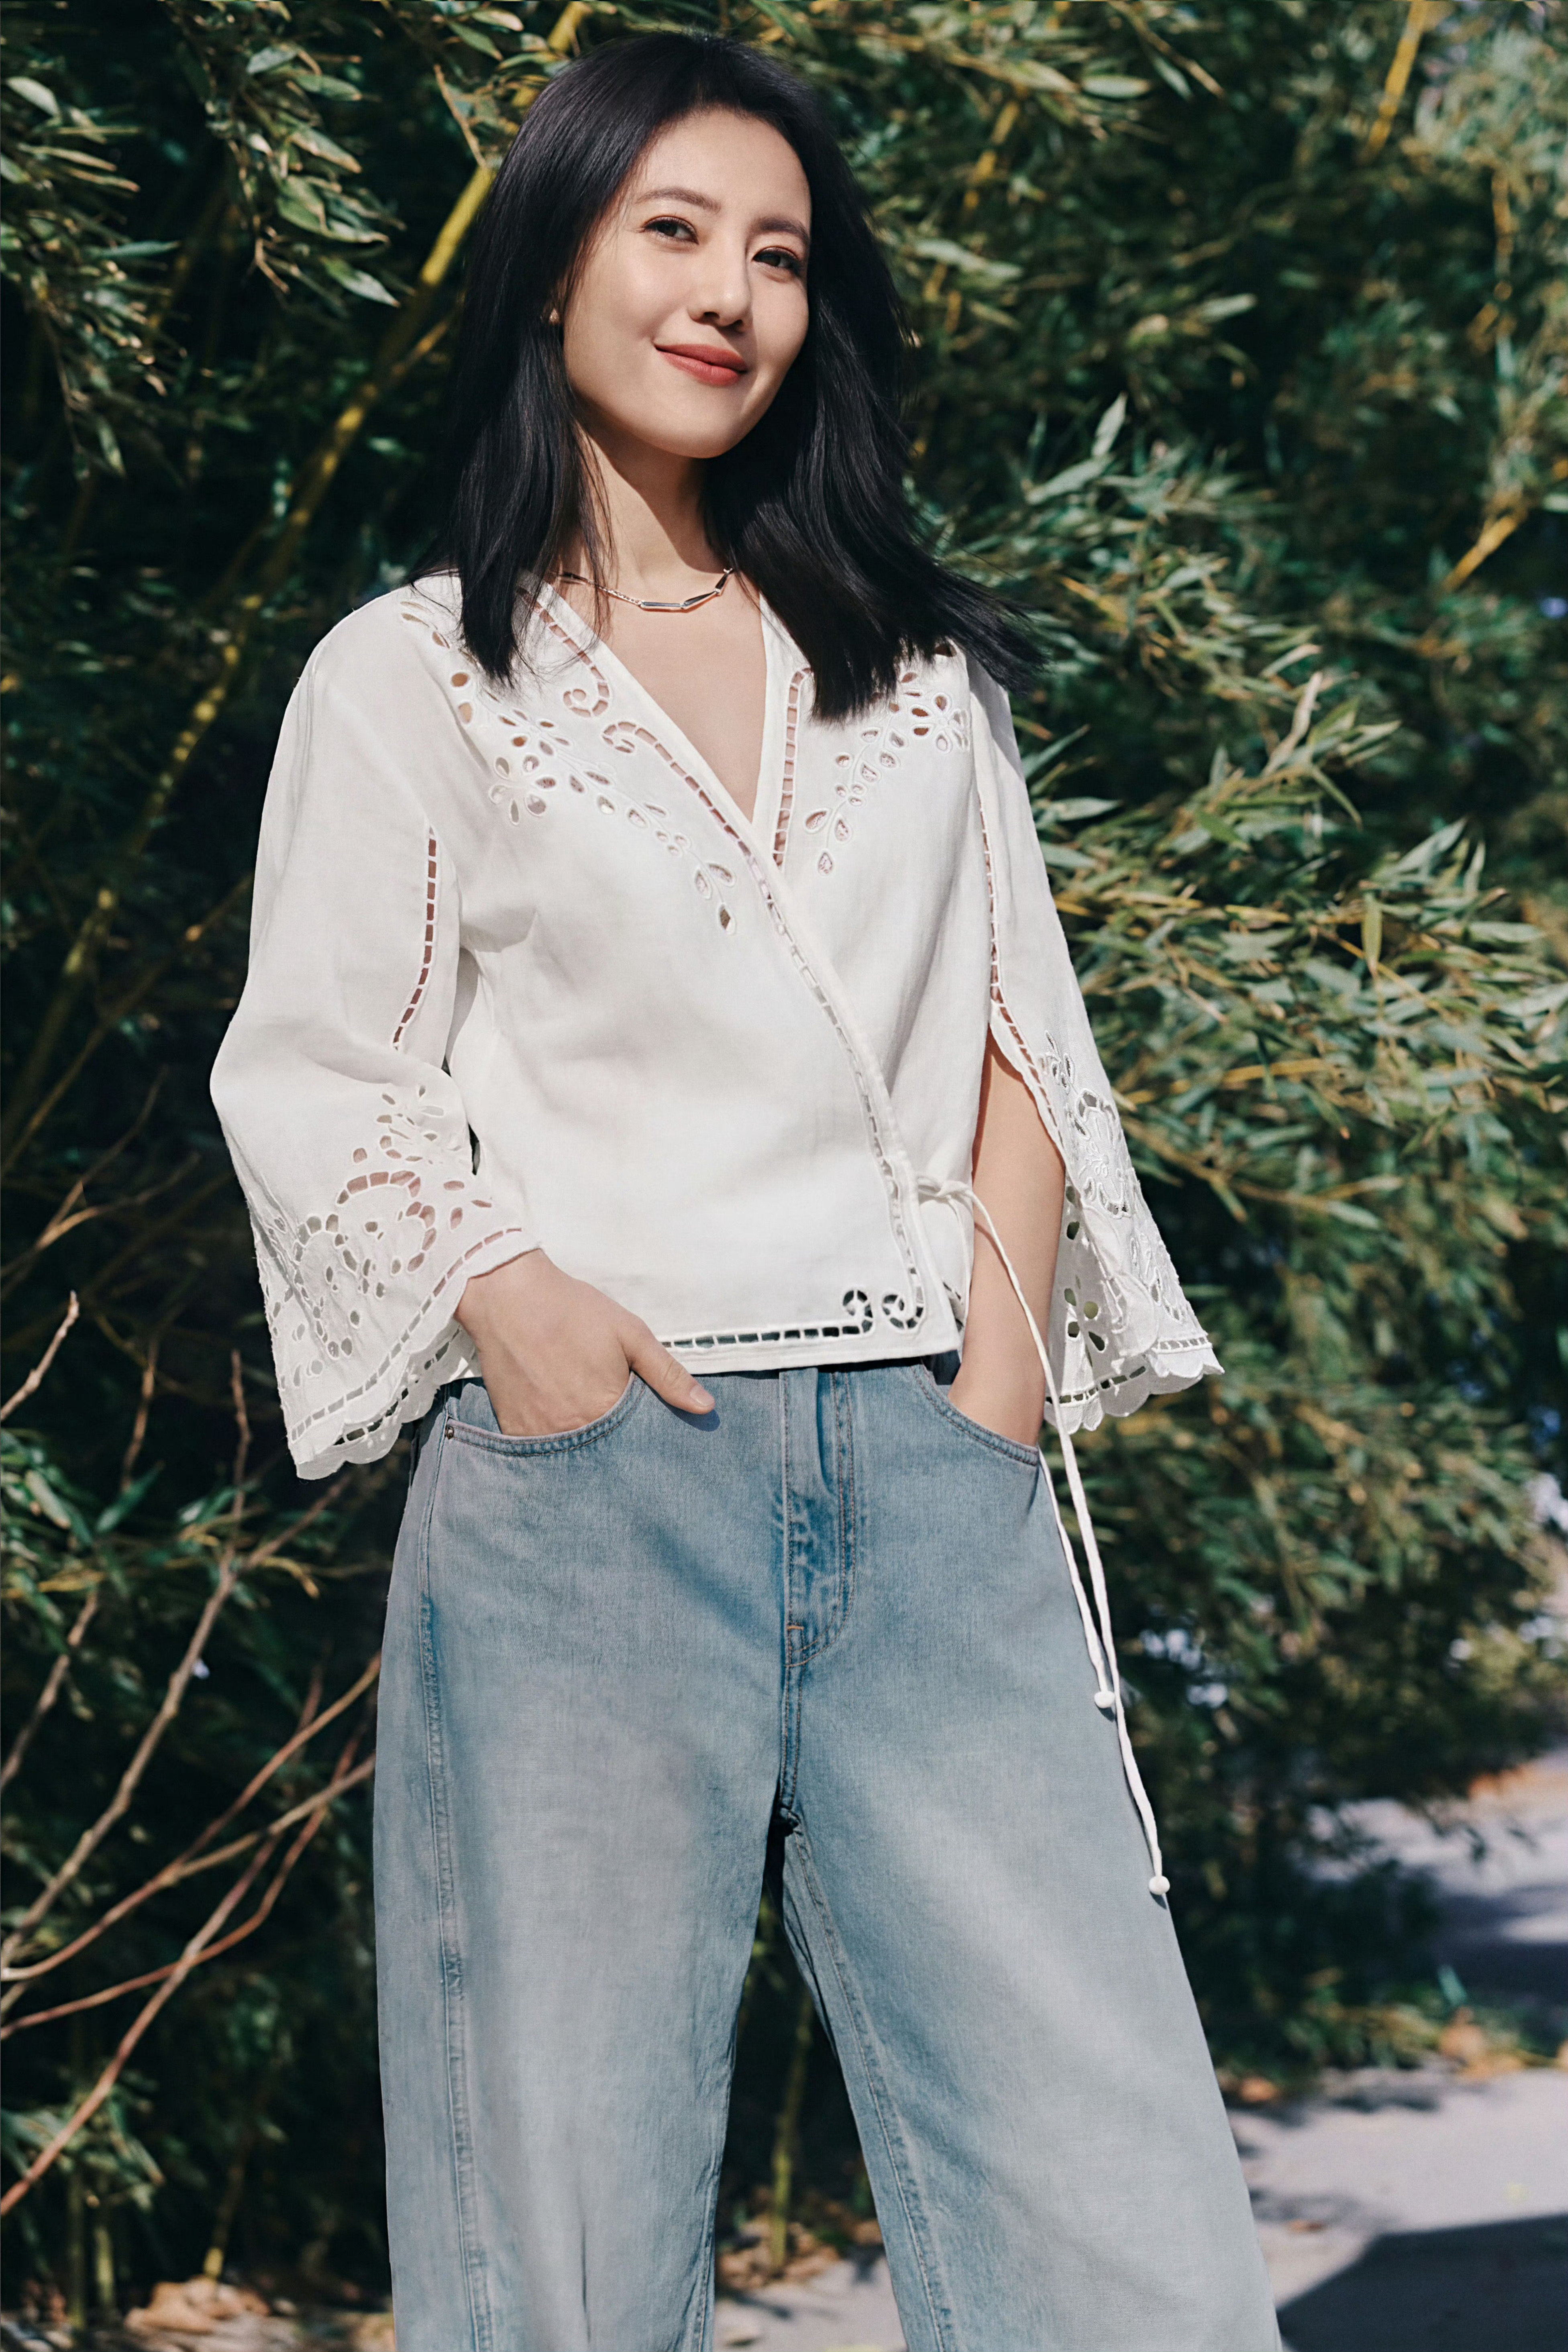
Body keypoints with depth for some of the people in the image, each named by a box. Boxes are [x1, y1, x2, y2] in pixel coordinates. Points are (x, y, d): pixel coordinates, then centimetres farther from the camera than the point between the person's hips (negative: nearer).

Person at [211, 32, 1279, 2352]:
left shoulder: (916, 656, 20)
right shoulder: (409, 674, 9)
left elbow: (1018, 1025, 18)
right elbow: (310, 1078, 6)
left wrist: (1007, 1327, 2)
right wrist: (506, 1294, -11)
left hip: (931, 1465, 3)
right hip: (586, 1469, -2)